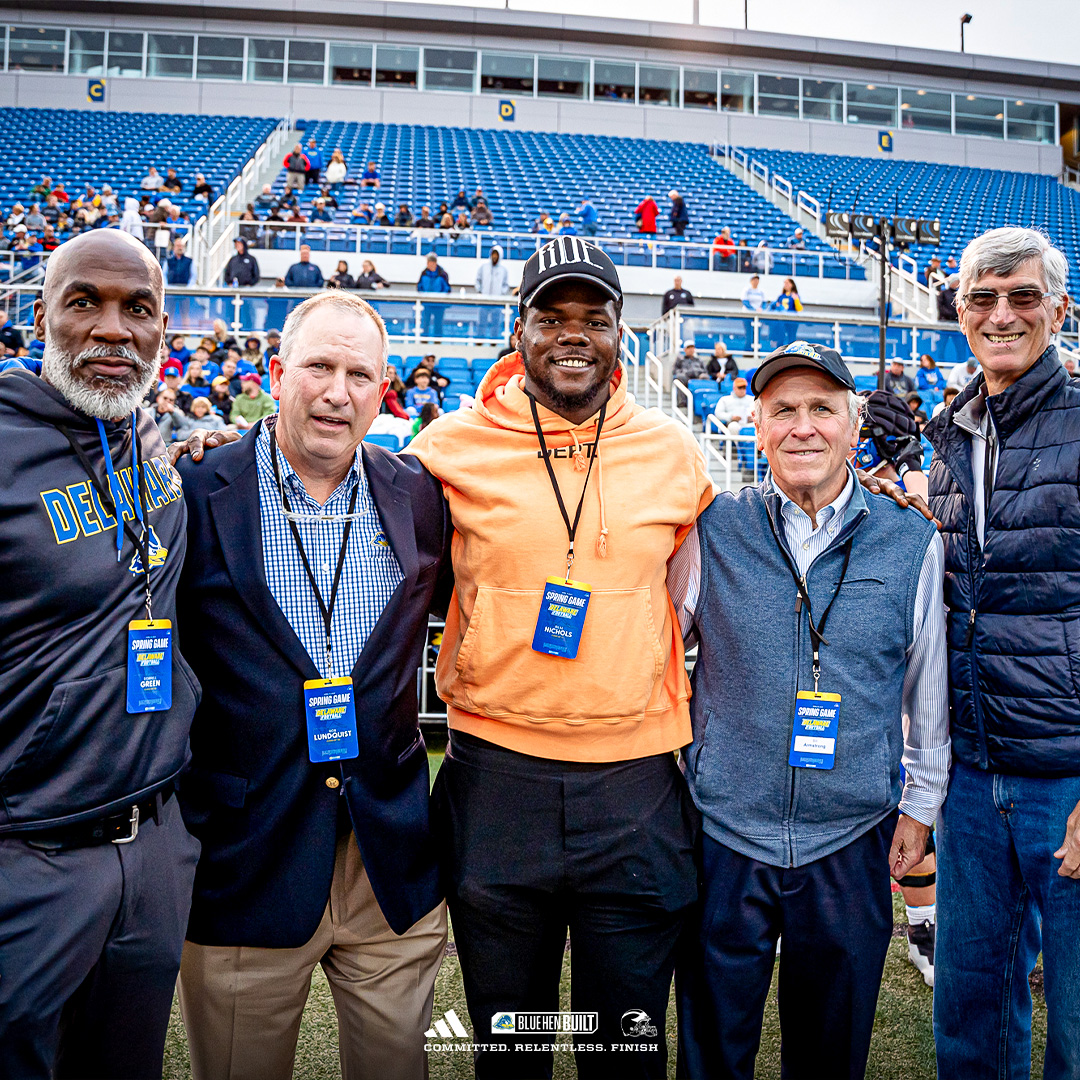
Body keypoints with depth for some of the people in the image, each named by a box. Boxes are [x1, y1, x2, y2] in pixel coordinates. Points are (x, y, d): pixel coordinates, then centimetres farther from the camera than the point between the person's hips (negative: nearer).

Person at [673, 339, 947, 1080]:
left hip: (851, 845, 1)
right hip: (723, 837, -1)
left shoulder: (913, 543, -1)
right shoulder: (712, 532, -5)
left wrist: (921, 803, 12)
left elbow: (928, 689, 9)